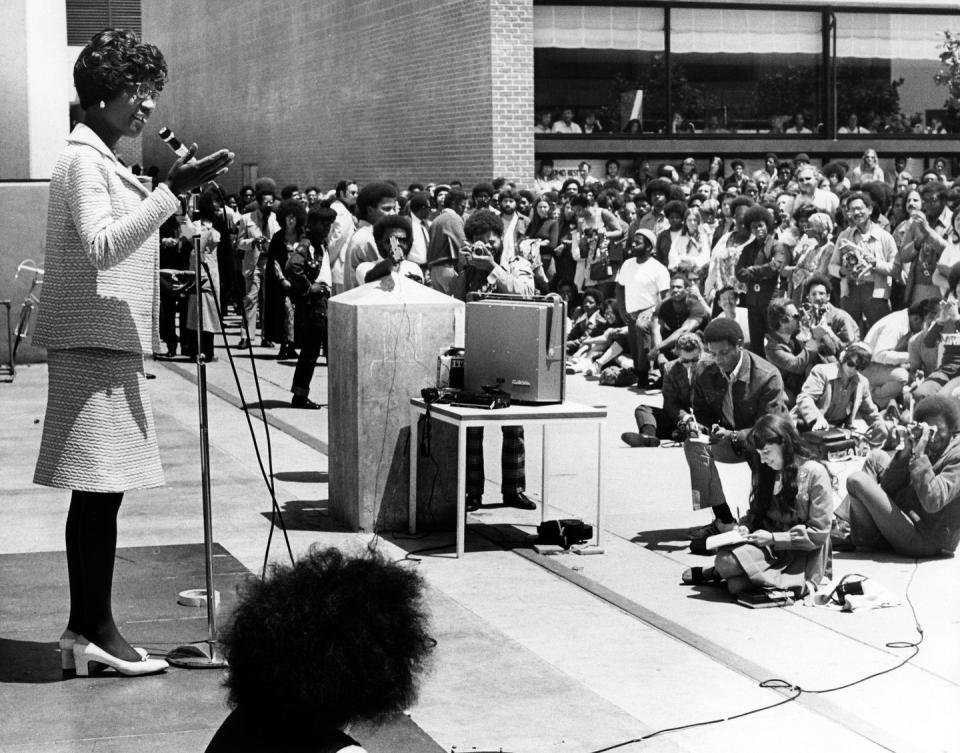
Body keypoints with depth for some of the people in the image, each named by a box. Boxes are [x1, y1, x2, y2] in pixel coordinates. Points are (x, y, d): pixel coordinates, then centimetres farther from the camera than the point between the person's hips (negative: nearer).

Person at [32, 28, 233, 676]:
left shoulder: (105, 162, 21)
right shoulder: (82, 161, -9)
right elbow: (102, 246, -22)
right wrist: (172, 191, -25)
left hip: (110, 344, 10)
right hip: (93, 343, -10)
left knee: (99, 493, 8)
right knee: (99, 490, -9)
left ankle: (86, 631, 11)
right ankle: (95, 630, -5)